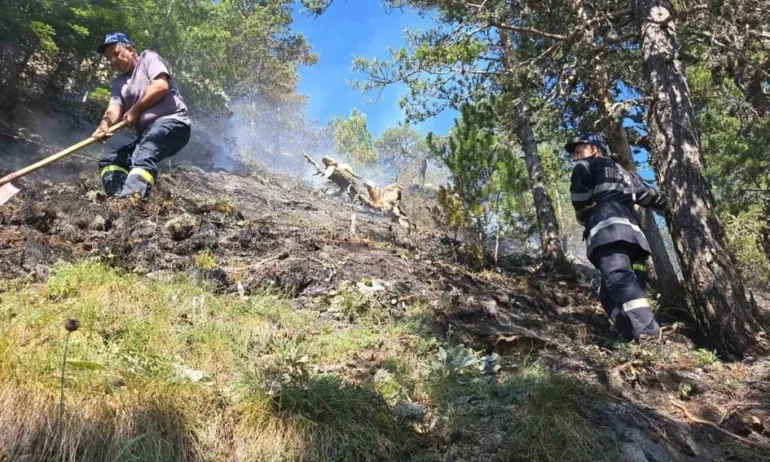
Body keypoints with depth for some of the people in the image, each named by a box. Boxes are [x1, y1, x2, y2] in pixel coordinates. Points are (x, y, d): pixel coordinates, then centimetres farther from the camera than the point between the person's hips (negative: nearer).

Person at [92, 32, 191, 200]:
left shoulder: (148, 57, 8)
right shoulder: (119, 82, 24)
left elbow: (161, 86, -10)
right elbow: (114, 109, 6)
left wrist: (135, 111, -2)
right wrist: (105, 123, -18)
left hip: (172, 122, -8)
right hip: (147, 134, 8)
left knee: (143, 156, -36)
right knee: (110, 161, -2)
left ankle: (132, 197, -59)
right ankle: (119, 198, -28)